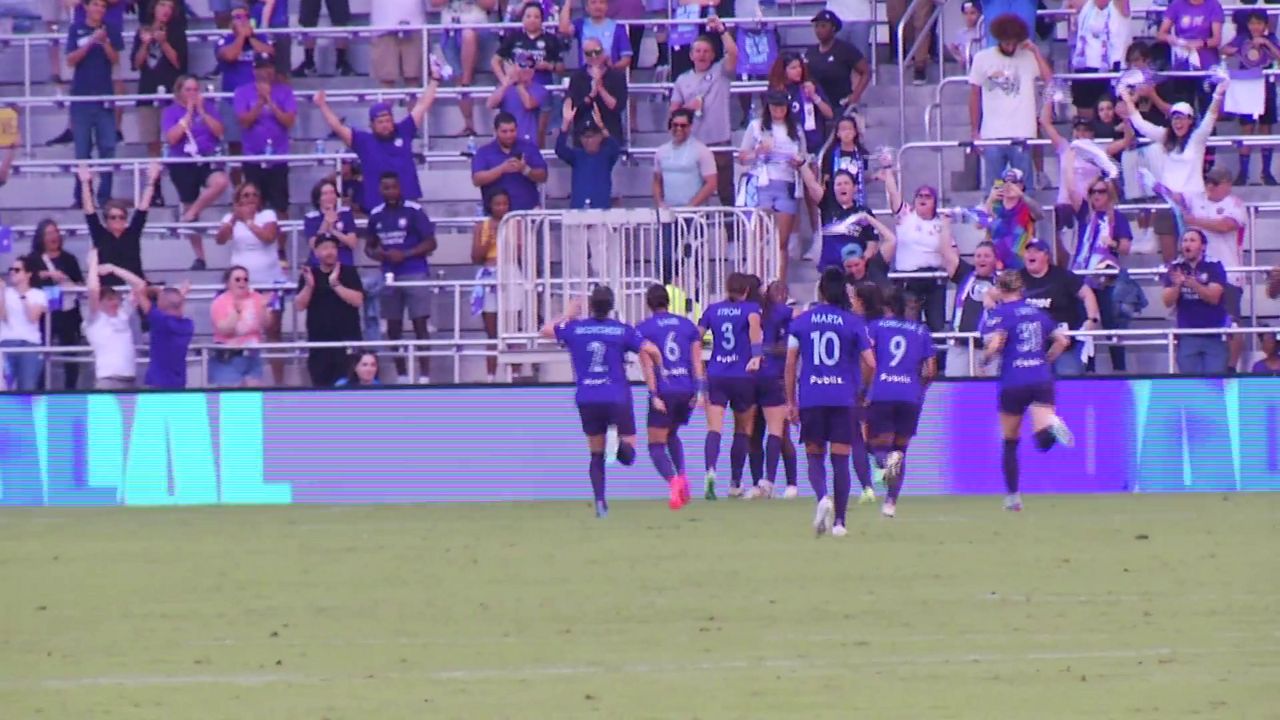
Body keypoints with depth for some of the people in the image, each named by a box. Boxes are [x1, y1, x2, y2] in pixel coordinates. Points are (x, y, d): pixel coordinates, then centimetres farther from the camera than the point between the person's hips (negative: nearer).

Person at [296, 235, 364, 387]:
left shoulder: (349, 272, 1)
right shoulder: (309, 275, 8)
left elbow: (358, 300, -10)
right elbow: (299, 306, 2)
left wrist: (335, 284, -18)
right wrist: (309, 286, -14)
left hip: (347, 340, -2)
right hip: (319, 340, 2)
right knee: (321, 384, 2)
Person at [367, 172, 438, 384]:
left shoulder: (414, 211, -6)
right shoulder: (376, 215, 8)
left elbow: (430, 243, -6)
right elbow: (369, 245, 19)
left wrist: (404, 254, -17)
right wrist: (374, 253, -5)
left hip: (415, 274, -5)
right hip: (389, 276, 5)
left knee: (420, 324, -7)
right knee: (393, 328, 6)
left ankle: (424, 376, -8)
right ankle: (401, 376, 14)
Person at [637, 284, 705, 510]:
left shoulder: (644, 328, 0)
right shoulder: (687, 325, 12)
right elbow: (697, 360, 6)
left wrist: (654, 395, -10)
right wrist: (700, 390, 3)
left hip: (664, 390, -4)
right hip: (687, 390, 4)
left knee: (656, 445, 0)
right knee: (672, 435, 27)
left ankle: (673, 480, -27)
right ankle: (681, 475, 4)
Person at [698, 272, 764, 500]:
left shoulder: (712, 310, 9)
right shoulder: (751, 308, 1)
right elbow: (754, 321, -21)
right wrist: (756, 355, -26)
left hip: (715, 376, 1)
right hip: (743, 377, -1)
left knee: (714, 428, -9)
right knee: (742, 430, 16)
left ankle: (710, 470, -36)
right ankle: (735, 483, 19)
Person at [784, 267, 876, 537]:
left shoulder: (800, 322, 3)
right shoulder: (854, 322, 0)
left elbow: (790, 363, 3)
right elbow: (870, 363, -4)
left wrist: (791, 401, 11)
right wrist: (861, 388, 15)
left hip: (811, 399, 0)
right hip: (844, 399, 0)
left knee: (815, 456, 10)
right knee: (841, 460, 5)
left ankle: (823, 497, -20)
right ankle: (839, 521, 2)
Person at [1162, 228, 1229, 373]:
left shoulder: (1214, 266, -2)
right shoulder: (1175, 268, 5)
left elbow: (1213, 297, -13)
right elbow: (1168, 302, 0)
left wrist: (1193, 284, -30)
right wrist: (1177, 285, -21)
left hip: (1214, 335, -2)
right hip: (1188, 337, 2)